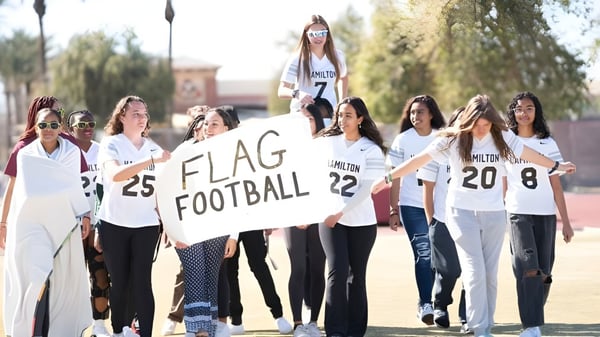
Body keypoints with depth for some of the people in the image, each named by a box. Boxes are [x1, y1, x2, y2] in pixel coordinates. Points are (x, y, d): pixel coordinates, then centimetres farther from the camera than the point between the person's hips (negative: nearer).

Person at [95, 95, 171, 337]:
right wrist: (151, 160, -32)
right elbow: (115, 174, -24)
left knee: (142, 282, -5)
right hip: (114, 224, -2)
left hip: (146, 224, 2)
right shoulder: (110, 144, -3)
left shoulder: (154, 148, 9)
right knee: (120, 282, 3)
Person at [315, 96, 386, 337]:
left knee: (357, 276, 7)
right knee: (337, 271, -11)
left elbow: (366, 189, -11)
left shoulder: (371, 150, -4)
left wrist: (341, 212, -18)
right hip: (329, 218, 0)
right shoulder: (325, 143, 3)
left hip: (361, 221, 0)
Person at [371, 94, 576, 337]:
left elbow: (528, 154, 15)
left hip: (494, 214, 3)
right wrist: (389, 177, -5)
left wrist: (556, 166, 28)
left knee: (490, 274, 5)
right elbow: (420, 159, -6)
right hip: (462, 212, -3)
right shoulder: (454, 139, -9)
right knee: (475, 272, -11)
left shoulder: (503, 138, -1)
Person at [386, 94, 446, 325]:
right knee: (423, 254, -9)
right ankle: (426, 304, -4)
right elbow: (395, 178, 2)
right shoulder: (403, 140, 0)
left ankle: (431, 302, 16)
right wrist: (394, 210, -1)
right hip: (412, 206, -2)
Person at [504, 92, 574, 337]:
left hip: (546, 215, 2)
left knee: (544, 273, 2)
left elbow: (556, 185, 6)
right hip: (518, 213, -2)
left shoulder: (547, 143, 7)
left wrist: (566, 221, 3)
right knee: (528, 267, -18)